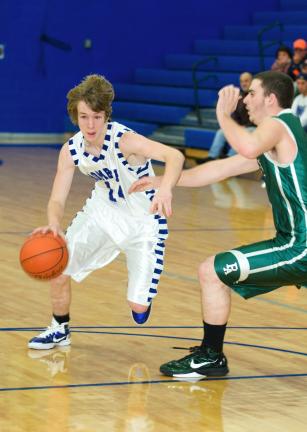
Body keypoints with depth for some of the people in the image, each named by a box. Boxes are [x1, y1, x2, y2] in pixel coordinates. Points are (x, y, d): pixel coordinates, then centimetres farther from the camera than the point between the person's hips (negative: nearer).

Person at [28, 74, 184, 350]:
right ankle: (60, 331, 26)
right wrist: (54, 224, -37)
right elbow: (57, 199, -13)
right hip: (103, 211, 5)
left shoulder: (125, 141, -32)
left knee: (138, 306, -13)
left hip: (144, 221, -5)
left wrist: (165, 189, -67)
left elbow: (174, 156, -46)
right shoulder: (71, 151, -15)